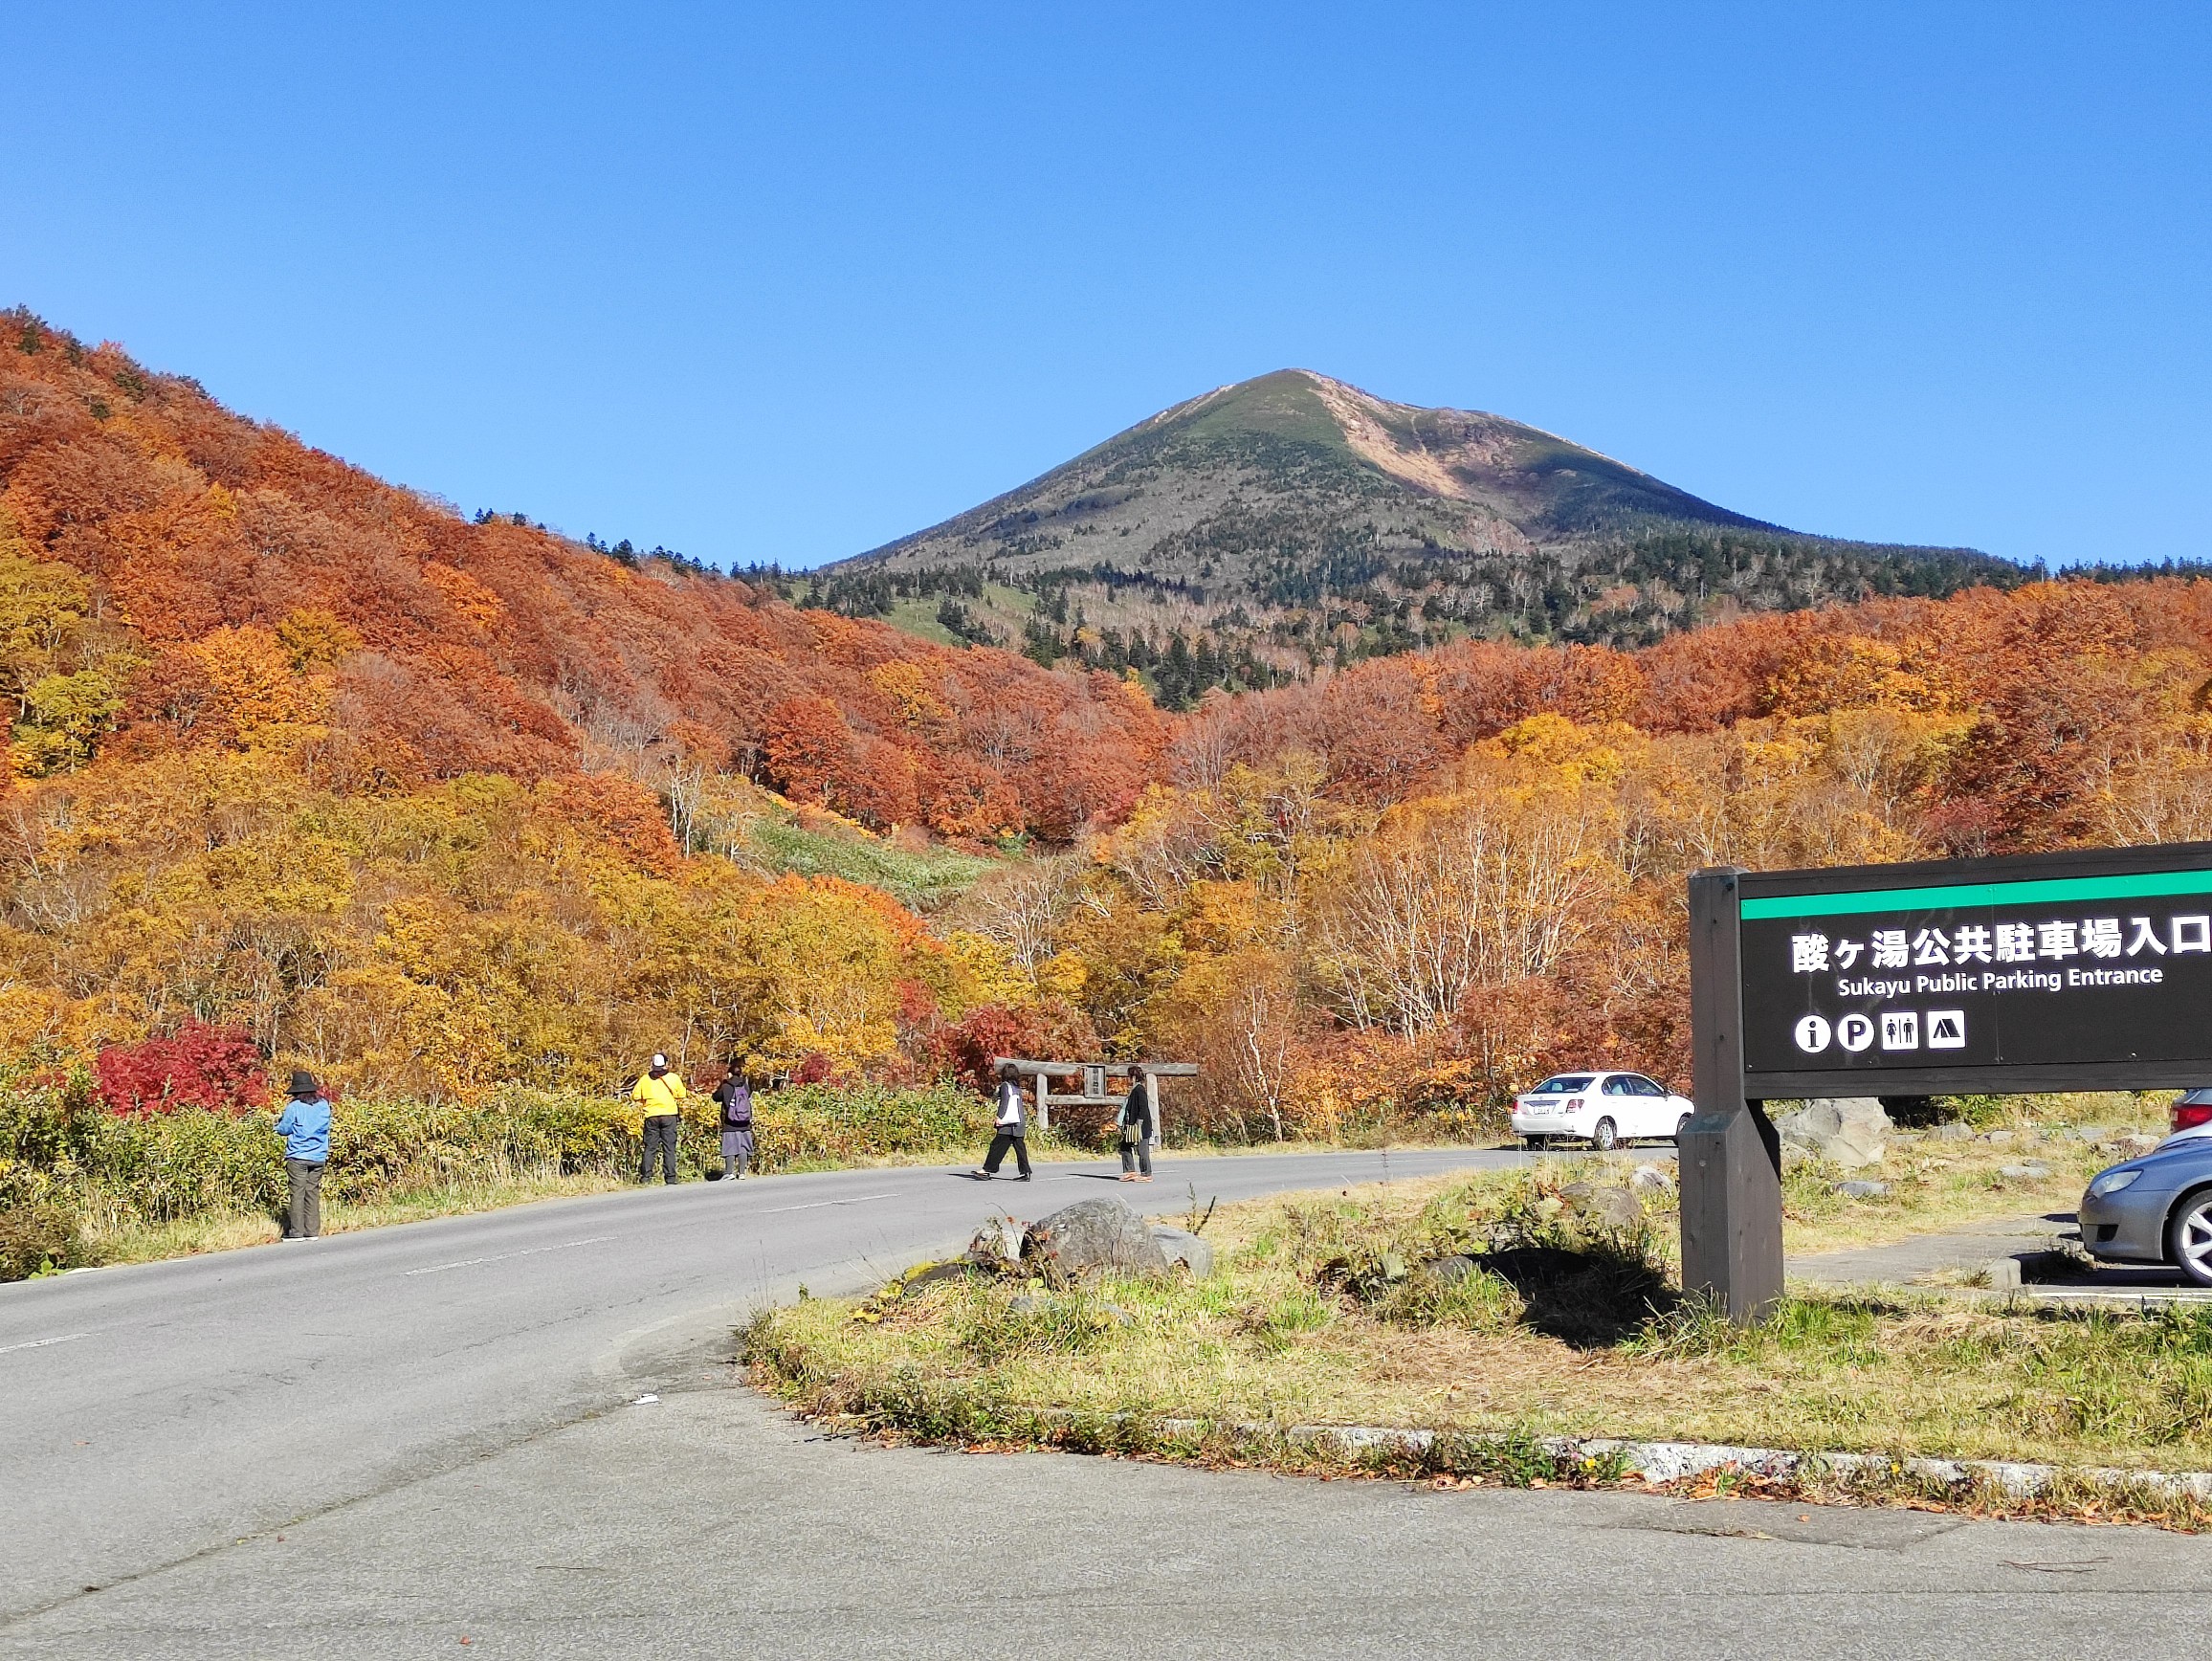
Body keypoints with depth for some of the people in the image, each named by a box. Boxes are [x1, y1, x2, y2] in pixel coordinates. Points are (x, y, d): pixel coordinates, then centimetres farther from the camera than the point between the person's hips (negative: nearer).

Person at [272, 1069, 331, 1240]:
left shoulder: (294, 1107, -7)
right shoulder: (324, 1105, 6)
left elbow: (284, 1130, 1)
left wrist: (279, 1120, 20)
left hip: (298, 1157, -4)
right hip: (319, 1157, 4)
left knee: (298, 1193, -2)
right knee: (313, 1193, 6)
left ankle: (296, 1231, -3)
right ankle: (312, 1231, 5)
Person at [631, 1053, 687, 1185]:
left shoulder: (645, 1079, 5)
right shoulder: (674, 1077, 2)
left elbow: (635, 1097, 4)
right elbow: (681, 1098, 4)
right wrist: (681, 1116, 16)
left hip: (651, 1116, 1)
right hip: (669, 1116, -1)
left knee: (650, 1147, 8)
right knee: (669, 1148, 1)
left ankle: (645, 1177, 4)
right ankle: (670, 1178, -3)